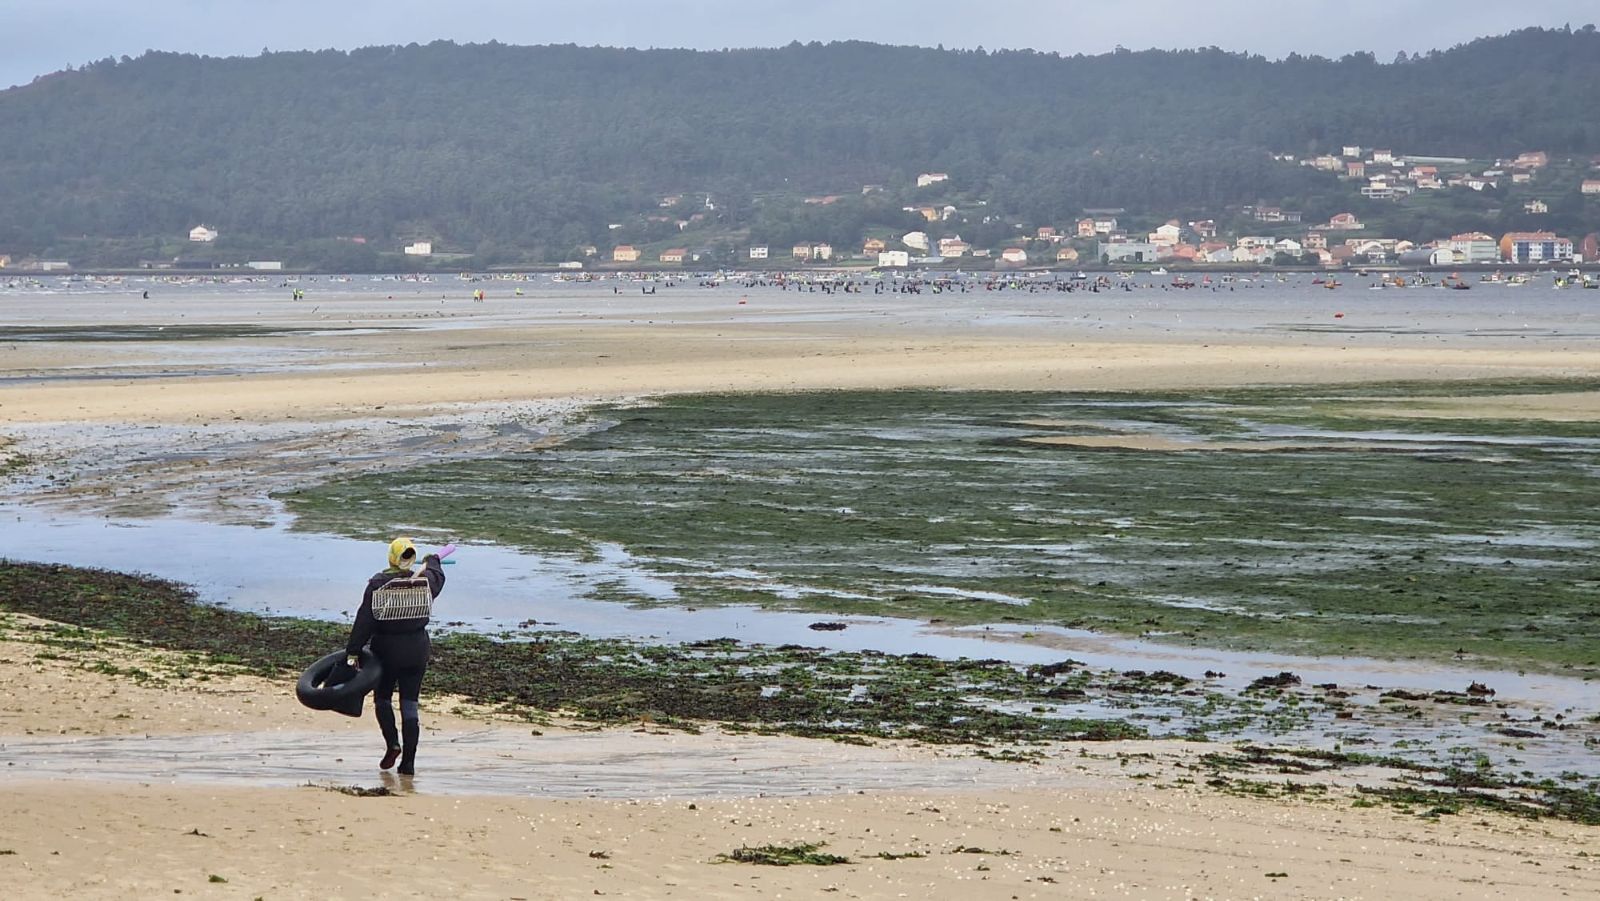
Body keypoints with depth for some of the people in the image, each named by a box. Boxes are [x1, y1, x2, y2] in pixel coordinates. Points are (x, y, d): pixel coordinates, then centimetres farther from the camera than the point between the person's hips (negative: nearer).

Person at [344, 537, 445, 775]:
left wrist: (353, 652, -9)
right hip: (416, 650, 2)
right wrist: (433, 561, 46)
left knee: (382, 698, 17)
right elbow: (438, 576, 23)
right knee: (410, 704, 4)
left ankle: (392, 743, -2)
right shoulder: (423, 582, -2)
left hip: (387, 650, -2)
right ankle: (408, 762, 2)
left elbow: (364, 621, -13)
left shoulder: (378, 584, -12)